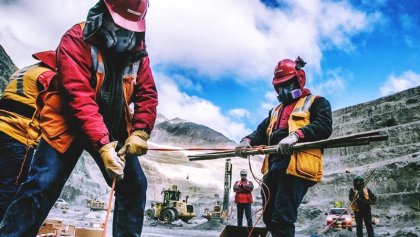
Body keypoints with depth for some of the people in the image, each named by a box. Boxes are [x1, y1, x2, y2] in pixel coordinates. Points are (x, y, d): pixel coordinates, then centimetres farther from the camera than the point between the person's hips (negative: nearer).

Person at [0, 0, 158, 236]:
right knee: (42, 187, -13)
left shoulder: (138, 50, -2)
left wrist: (140, 132, -18)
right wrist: (103, 145, -36)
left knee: (135, 186, 0)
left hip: (113, 130, 5)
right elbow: (79, 97, -27)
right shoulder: (77, 39, -18)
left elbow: (148, 94, -2)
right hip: (70, 124, -4)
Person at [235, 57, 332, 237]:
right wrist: (248, 141, -1)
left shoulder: (316, 102, 12)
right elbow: (261, 132, 22)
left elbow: (324, 126, -7)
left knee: (282, 220, -16)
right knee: (269, 218, 10)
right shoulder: (276, 111, 32)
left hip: (297, 165, -7)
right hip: (273, 166, 8)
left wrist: (296, 135, -24)